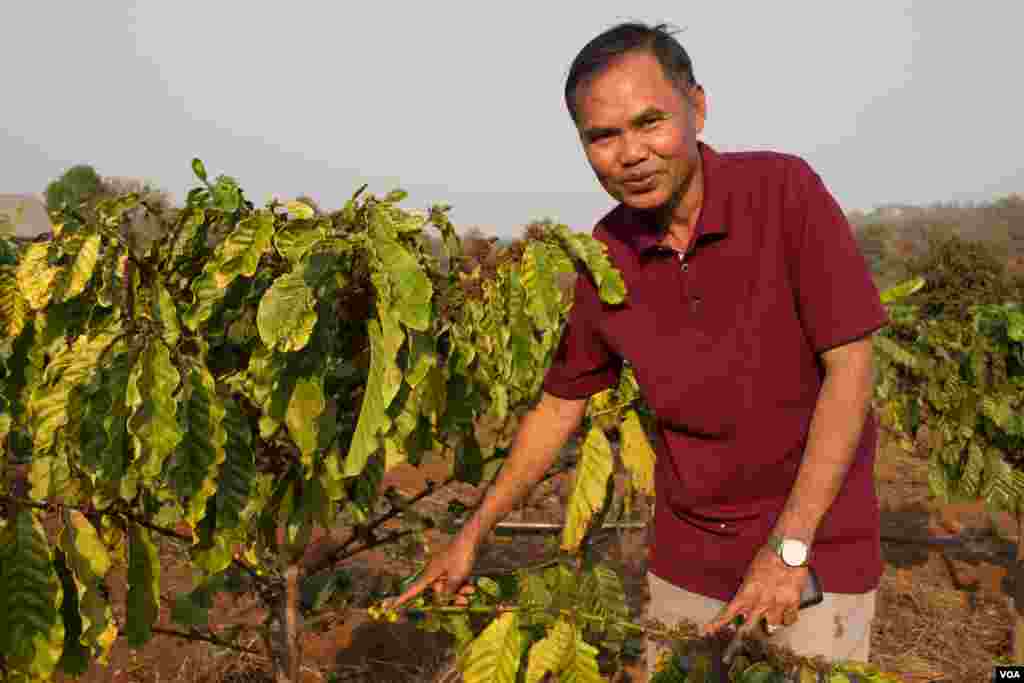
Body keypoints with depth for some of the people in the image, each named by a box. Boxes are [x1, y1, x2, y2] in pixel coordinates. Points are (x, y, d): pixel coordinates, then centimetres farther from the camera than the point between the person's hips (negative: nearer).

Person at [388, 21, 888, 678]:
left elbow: (850, 367, -16)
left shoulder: (785, 189, -18)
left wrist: (788, 546, -19)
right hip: (686, 553, 3)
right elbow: (559, 404, 5)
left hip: (815, 545, -3)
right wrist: (473, 535, 6)